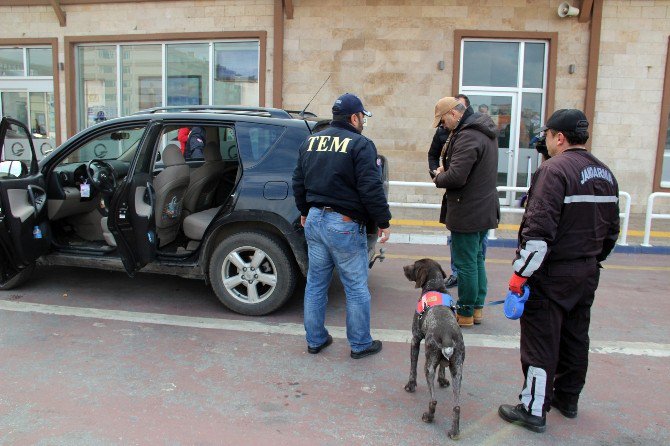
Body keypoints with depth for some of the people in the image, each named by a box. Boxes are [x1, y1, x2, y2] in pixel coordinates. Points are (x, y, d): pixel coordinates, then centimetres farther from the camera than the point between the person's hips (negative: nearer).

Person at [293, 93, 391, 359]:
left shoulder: (310, 142, 12)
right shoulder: (360, 145, -11)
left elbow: (298, 182, 18)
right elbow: (371, 189, -17)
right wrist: (383, 222, -8)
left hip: (314, 220, 7)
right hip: (344, 225, -7)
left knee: (316, 283, 16)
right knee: (356, 288, 6)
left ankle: (315, 340, 27)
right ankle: (360, 345, 18)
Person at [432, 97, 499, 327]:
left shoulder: (467, 136, -22)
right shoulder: (483, 132, 12)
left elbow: (456, 177, -28)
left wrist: (439, 176, -7)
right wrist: (446, 170, 4)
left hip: (467, 213, -10)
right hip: (485, 210, 10)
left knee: (466, 264, 1)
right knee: (477, 261, 19)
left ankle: (465, 313, 13)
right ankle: (477, 308, 30)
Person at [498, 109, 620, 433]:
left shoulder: (554, 169, -17)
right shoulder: (605, 173, 11)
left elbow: (539, 229, -24)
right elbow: (611, 230, 17)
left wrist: (520, 273, -19)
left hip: (551, 274, -8)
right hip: (587, 274, 9)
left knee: (540, 343, 0)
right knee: (575, 339, 18)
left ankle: (534, 410, 9)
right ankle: (567, 400, 33)